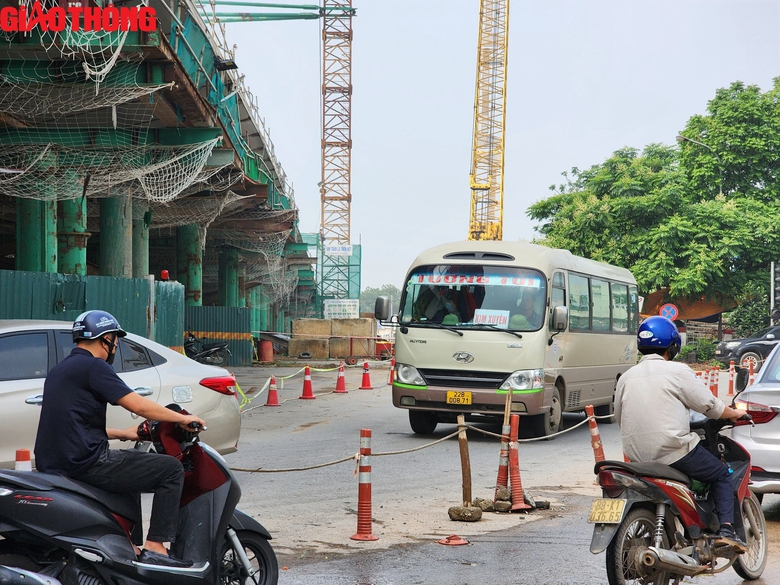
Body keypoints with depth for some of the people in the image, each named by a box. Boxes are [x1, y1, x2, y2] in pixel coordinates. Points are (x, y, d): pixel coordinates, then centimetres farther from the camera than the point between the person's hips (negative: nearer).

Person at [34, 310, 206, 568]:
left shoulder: (60, 370, 20)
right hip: (85, 463, -10)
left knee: (130, 468, 34)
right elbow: (138, 405, -14)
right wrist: (183, 418, -1)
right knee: (171, 470, -6)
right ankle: (155, 548, -9)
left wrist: (123, 434, 30)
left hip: (53, 465, 10)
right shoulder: (93, 366, -9)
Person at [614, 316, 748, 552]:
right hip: (674, 451, -6)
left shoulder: (626, 377, 9)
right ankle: (726, 529, -2)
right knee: (721, 475, 14)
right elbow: (709, 405, -1)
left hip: (636, 454, 6)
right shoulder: (677, 371, -6)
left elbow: (619, 417, 17)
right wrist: (734, 413, 18)